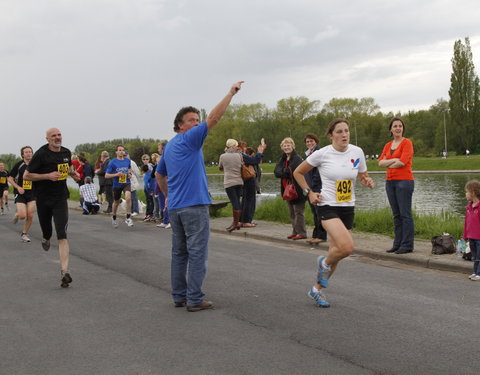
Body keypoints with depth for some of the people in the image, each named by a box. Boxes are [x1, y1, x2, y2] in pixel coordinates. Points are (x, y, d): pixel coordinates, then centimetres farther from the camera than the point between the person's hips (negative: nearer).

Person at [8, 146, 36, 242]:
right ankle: (17, 214, 24)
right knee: (22, 216, -13)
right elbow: (10, 178, -1)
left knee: (30, 216, -4)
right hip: (20, 193, -3)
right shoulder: (19, 165, -6)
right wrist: (18, 187, -14)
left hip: (31, 193, 3)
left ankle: (24, 234, 15)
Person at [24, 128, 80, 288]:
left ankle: (64, 271, -19)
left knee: (62, 235, -13)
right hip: (43, 199, -1)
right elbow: (26, 175, -8)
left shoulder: (66, 152, 7)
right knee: (47, 232, 15)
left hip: (60, 198, 2)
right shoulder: (41, 154, -9)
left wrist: (73, 173, 6)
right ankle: (46, 238, 55)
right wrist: (48, 175, -19)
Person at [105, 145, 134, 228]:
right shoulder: (112, 162, -7)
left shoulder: (127, 160, 3)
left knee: (128, 197, -26)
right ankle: (114, 218, 42)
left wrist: (130, 174, 3)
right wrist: (116, 174, -20)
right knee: (116, 202, 15)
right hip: (117, 184, -1)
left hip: (126, 183, 1)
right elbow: (106, 175, -6)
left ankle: (128, 218, -15)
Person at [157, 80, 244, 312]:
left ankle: (179, 296, 17)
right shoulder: (189, 139, -7)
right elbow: (213, 118, -15)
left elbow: (159, 175, 27)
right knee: (197, 253, -4)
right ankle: (195, 299, -2)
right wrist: (231, 93, -12)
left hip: (174, 207, 9)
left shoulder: (169, 146, 18)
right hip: (194, 206, -8)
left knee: (179, 253, 12)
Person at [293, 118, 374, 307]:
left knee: (337, 251, 9)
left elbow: (363, 176, 15)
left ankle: (317, 289, 28)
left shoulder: (357, 152, 1)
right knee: (347, 247, -24)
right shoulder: (322, 154, -9)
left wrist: (367, 181, -8)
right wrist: (309, 193, -4)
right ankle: (324, 263, 9)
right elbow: (298, 172, 4)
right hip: (328, 207, -5)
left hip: (348, 208, 5)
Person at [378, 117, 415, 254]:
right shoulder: (388, 145, 15)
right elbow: (380, 162, 4)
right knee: (396, 214, 10)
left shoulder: (407, 142, -4)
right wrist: (394, 160, -11)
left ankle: (407, 245, -1)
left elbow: (402, 162, -15)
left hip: (404, 181, -7)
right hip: (390, 181, 7)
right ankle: (397, 244, 16)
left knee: (405, 214, -5)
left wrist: (388, 164, -1)